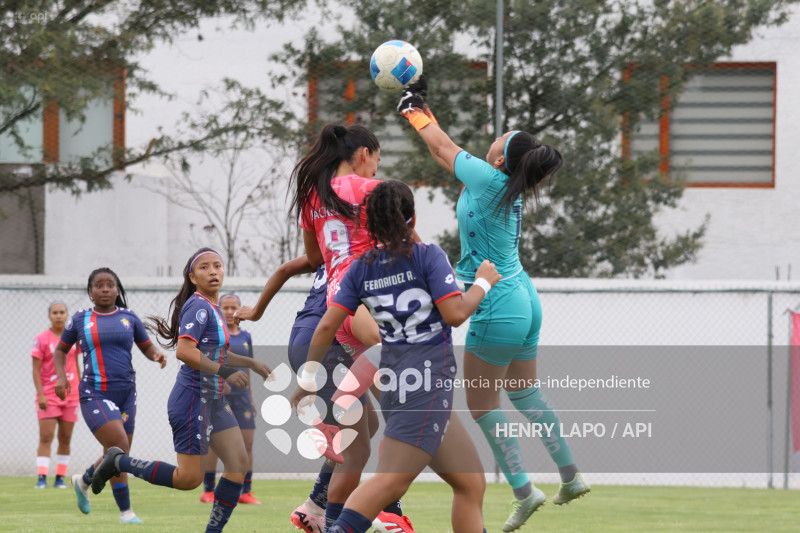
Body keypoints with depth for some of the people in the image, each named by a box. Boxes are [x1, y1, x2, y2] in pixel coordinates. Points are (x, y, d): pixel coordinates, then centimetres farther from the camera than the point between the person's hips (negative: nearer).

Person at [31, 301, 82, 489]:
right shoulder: (41, 339, -3)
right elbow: (36, 370, -5)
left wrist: (81, 391, 14)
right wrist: (40, 394, -14)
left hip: (71, 395, 4)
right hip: (48, 395, -4)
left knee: (65, 438, 3)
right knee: (46, 437, -10)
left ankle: (60, 477, 8)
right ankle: (41, 477, -12)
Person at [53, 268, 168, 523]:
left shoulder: (129, 318, 9)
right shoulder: (80, 320, 5)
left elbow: (147, 347, 18)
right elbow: (61, 350, 17)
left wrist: (157, 355, -6)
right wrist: (61, 377, 0)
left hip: (125, 393, 4)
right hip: (94, 395, -4)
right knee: (119, 446, -21)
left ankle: (83, 481, 40)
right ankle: (126, 511, -12)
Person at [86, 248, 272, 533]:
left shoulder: (212, 308, 14)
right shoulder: (198, 306, -15)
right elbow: (184, 351, -29)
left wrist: (252, 363, 28)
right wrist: (224, 372, -27)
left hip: (213, 401, 10)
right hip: (193, 399, -10)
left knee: (239, 462, 3)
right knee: (190, 478, -8)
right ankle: (119, 461, 6)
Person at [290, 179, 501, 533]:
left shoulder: (361, 268, 10)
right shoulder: (427, 256, -5)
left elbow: (327, 325, 4)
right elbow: (455, 314, -11)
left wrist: (307, 380, 12)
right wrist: (483, 282, 6)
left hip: (393, 381, 7)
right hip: (427, 381, -7)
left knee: (471, 483, 12)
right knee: (391, 480, -17)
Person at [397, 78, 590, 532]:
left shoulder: (489, 179, -20)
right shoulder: (509, 187, 2)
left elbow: (444, 147, -6)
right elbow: (447, 153, 16)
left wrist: (414, 111, 10)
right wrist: (423, 108, 19)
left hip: (499, 308, -9)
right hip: (525, 302, 9)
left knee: (482, 405, 2)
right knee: (525, 391, 21)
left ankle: (524, 491, 0)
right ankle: (571, 475, 25)